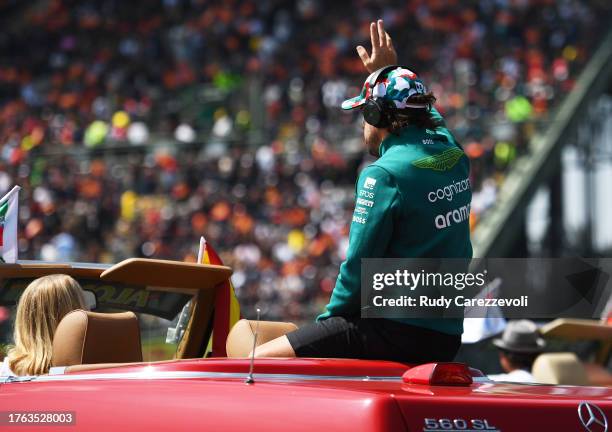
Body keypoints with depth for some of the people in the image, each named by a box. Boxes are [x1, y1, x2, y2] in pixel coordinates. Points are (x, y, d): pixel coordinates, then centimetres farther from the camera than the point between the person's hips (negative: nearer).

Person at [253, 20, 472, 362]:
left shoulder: (383, 175, -13)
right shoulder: (454, 155, 8)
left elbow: (360, 266, -12)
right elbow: (426, 112, 33)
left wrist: (329, 319, 2)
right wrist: (387, 72, 42)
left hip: (397, 331, -9)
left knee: (259, 362, -9)